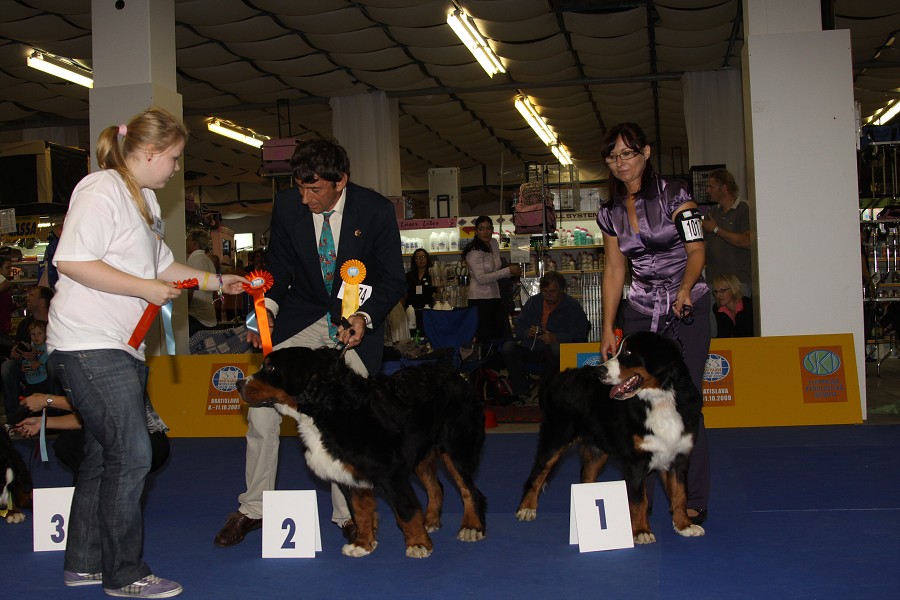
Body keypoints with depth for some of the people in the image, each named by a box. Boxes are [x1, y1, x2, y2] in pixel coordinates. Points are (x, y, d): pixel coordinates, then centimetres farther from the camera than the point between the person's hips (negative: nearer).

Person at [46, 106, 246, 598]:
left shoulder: (144, 199, 19)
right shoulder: (102, 190, -12)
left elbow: (163, 267, 26)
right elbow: (71, 261, -22)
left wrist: (219, 280, 22)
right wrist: (147, 289, -19)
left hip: (121, 346, 10)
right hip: (88, 345, -10)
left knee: (104, 455, 14)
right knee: (130, 454, -9)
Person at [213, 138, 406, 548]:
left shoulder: (376, 210, -15)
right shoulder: (287, 206, -10)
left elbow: (393, 279, -8)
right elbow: (278, 267, 4)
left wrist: (365, 318, -24)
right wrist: (267, 308, -15)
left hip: (356, 322, -2)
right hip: (300, 318, 2)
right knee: (262, 410, -5)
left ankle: (348, 515, 18)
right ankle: (253, 509, 12)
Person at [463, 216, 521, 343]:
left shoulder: (494, 243, 11)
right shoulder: (475, 251, -13)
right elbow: (481, 278, -20)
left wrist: (514, 271, 7)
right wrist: (508, 271, -17)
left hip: (494, 296, 8)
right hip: (479, 299, -8)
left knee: (502, 335, 4)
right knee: (484, 339, -7)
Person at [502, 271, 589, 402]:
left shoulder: (572, 306, 3)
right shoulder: (533, 302, 17)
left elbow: (578, 334, -10)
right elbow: (519, 326, 12)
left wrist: (555, 338, -26)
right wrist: (527, 333, -13)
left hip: (552, 351, -4)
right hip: (530, 349, 4)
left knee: (557, 349, -39)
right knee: (508, 347, -22)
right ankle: (521, 393, -19)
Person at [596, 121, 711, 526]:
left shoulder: (674, 194, -5)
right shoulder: (610, 213, 8)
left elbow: (696, 251, -9)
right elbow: (614, 270, 11)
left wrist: (685, 289, -29)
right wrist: (608, 328, 8)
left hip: (687, 309, -4)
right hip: (640, 313, 4)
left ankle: (693, 504, 5)